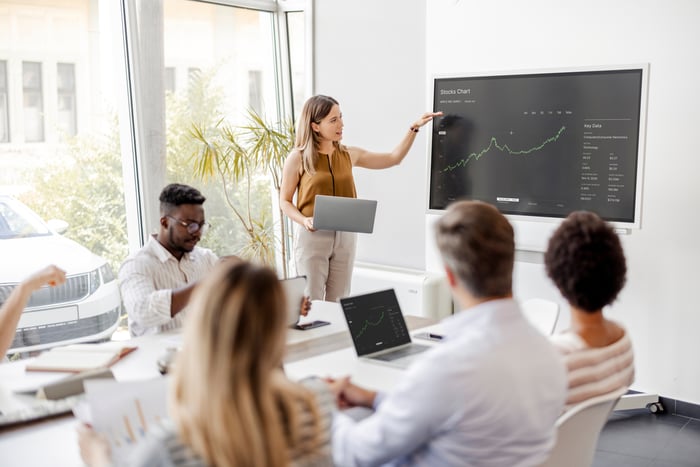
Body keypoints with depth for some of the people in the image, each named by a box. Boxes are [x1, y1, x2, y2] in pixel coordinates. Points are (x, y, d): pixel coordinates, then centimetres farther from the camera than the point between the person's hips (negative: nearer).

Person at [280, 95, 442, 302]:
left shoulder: (349, 155, 6)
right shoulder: (298, 158, -5)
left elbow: (394, 158, 11)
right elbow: (285, 201, -1)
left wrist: (414, 128, 2)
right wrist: (304, 221, -19)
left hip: (345, 236, 4)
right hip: (312, 236, -4)